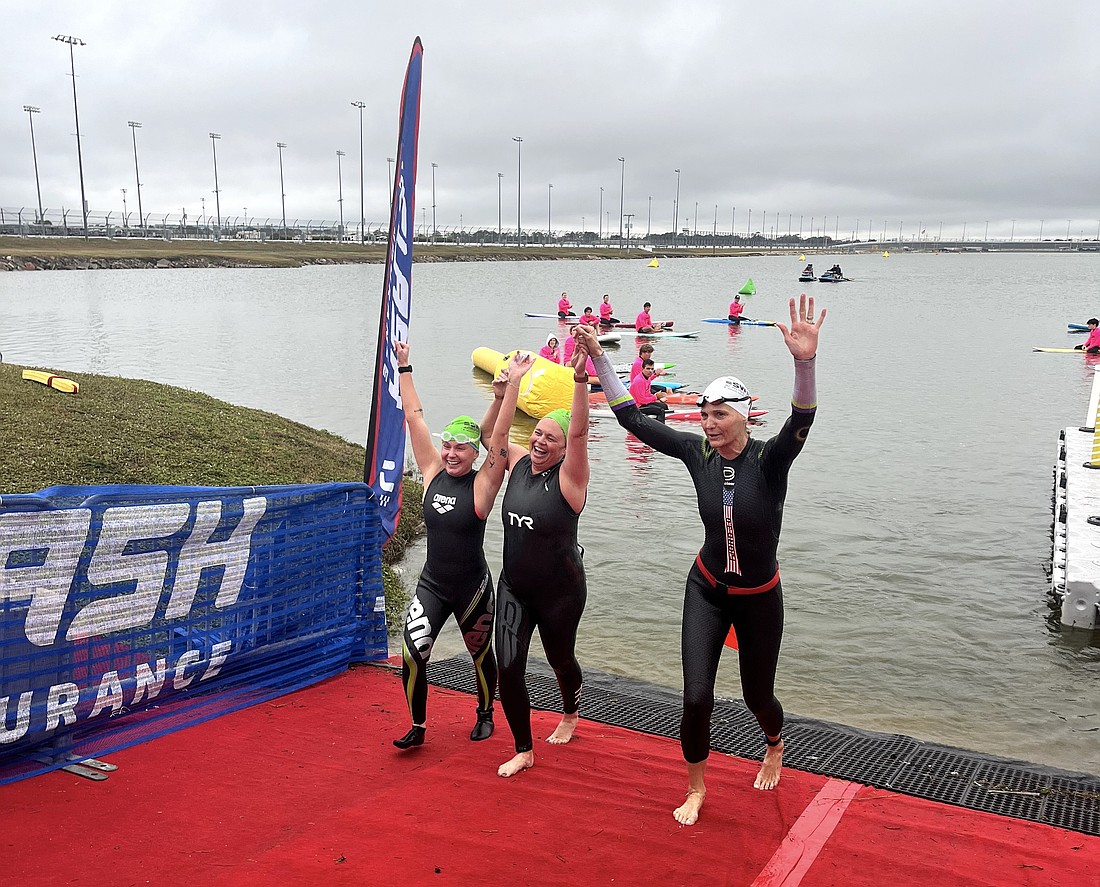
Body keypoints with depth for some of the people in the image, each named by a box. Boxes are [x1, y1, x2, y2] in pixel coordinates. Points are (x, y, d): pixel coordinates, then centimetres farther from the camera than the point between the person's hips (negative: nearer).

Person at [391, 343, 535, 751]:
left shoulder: (482, 483, -12)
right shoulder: (433, 472, -3)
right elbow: (415, 417, -1)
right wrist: (404, 368, 0)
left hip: (472, 587, -2)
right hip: (432, 585, 3)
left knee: (481, 656, 15)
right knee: (412, 655, -10)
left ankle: (485, 714, 41)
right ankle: (418, 727, 9)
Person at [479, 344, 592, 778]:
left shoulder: (568, 477, -17)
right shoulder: (519, 464, 0)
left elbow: (579, 432, -32)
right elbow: (492, 434, 13)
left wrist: (579, 377, -43)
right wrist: (506, 390, 0)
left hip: (560, 592, -4)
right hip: (513, 588, 4)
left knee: (560, 659, 18)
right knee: (508, 668, -4)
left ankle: (569, 715, 51)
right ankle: (524, 751, 13)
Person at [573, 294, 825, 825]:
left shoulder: (770, 459, -21)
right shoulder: (697, 452, -11)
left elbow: (802, 419, -42)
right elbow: (632, 419, -9)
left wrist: (805, 361, -61)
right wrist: (599, 359, -15)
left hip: (759, 598, -2)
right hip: (707, 590, 2)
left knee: (757, 696, 16)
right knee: (696, 697, -6)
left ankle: (775, 746, 54)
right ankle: (696, 787, 21)